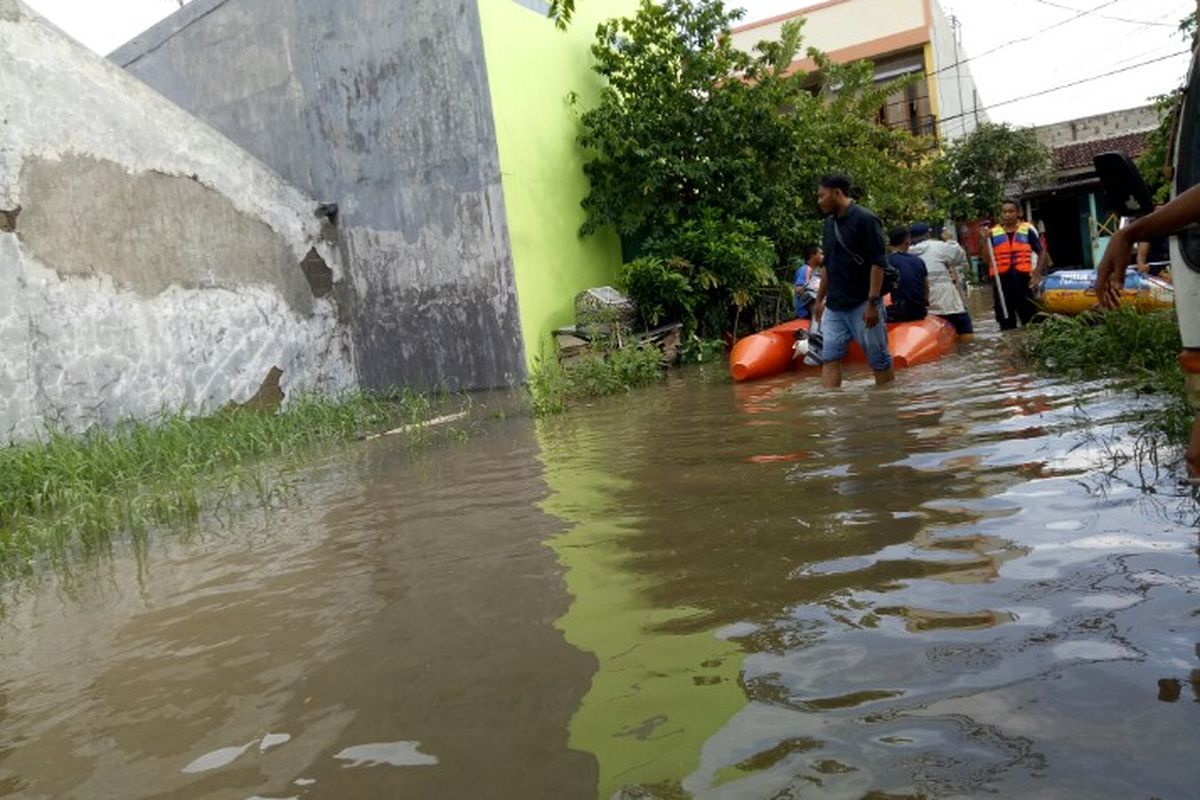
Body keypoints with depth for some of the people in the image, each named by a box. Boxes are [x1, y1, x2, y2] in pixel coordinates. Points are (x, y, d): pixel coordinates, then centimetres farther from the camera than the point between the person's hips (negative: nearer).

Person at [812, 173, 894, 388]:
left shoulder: (865, 219, -10)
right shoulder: (830, 222, 13)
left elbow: (878, 263, -15)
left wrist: (872, 302, -20)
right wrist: (820, 299, 20)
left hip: (862, 305, -7)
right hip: (834, 306, 7)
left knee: (879, 360, 3)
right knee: (830, 358, 0)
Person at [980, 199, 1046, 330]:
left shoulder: (1028, 230, 3)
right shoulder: (993, 233, 6)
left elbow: (1041, 252, 8)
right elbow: (987, 259, 1)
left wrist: (1037, 275, -2)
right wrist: (986, 240, -12)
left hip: (1023, 279, -1)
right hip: (1001, 280, 1)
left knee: (1030, 319, 3)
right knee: (1006, 322, 8)